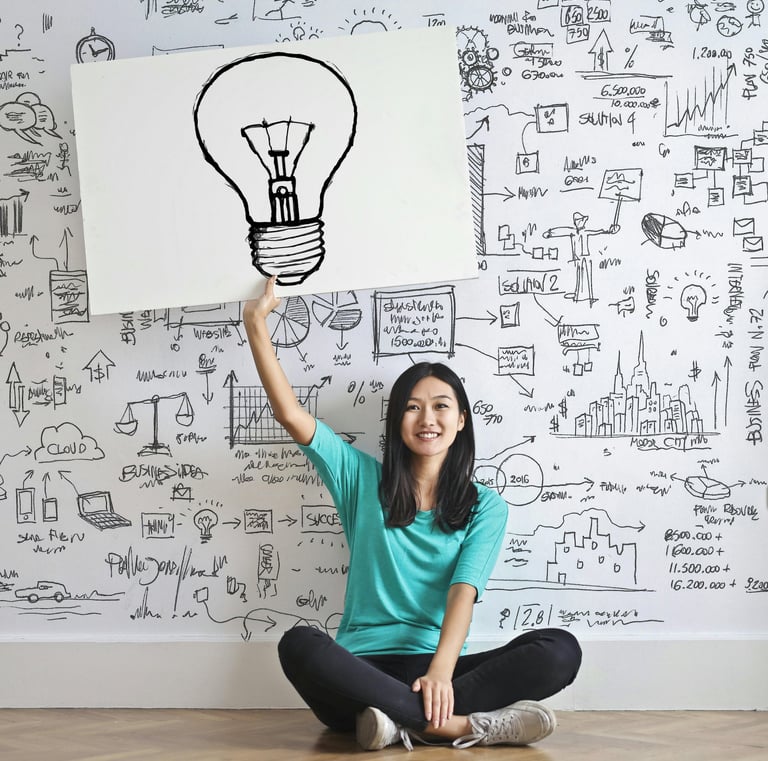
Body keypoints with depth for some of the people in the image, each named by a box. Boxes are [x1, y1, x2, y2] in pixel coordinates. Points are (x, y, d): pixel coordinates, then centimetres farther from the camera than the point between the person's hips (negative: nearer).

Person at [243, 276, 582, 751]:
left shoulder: (485, 506, 10)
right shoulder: (364, 480, 13)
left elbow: (464, 591, -6)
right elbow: (291, 414, 4)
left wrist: (440, 671, -23)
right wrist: (256, 321, 0)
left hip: (436, 669, 0)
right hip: (361, 670, 0)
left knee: (560, 650, -24)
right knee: (300, 645, -35)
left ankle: (405, 721, -32)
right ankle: (461, 724, -35)